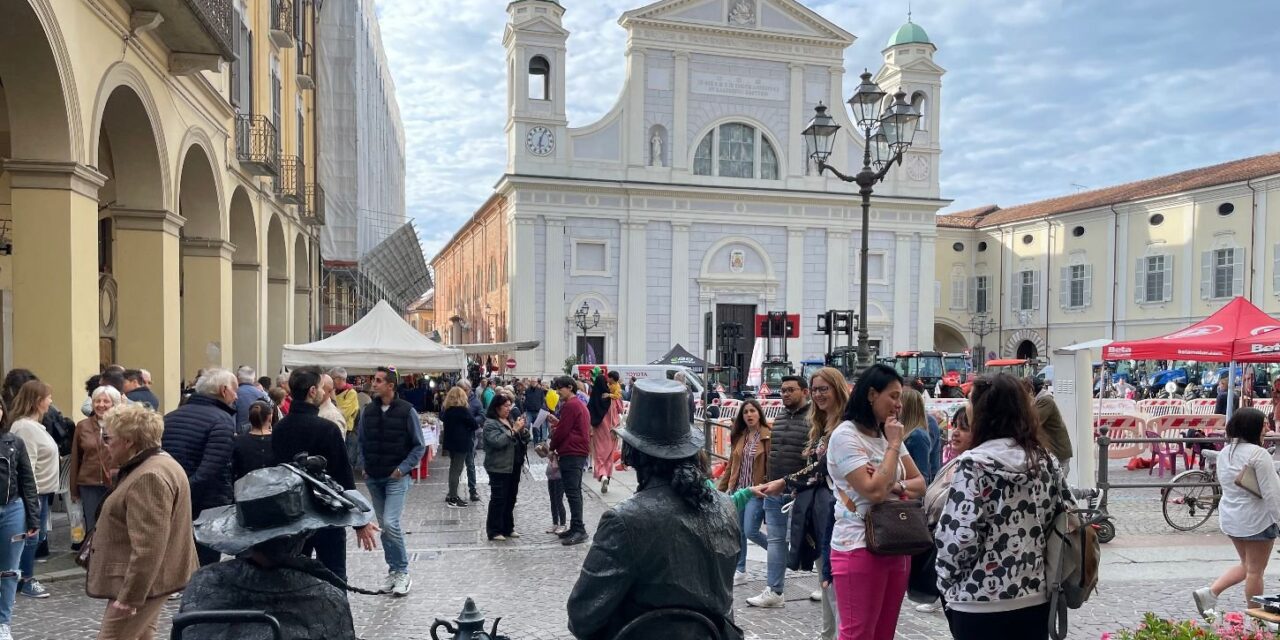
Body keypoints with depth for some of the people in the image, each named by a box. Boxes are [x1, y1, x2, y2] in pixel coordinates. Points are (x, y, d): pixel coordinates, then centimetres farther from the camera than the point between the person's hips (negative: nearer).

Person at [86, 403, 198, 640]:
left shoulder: (149, 477, -22)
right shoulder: (154, 466, 14)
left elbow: (148, 548, -27)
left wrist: (130, 595, -24)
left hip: (140, 582, -11)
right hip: (144, 579, 11)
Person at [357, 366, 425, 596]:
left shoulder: (406, 411, -9)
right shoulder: (368, 411, 4)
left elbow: (419, 446, -3)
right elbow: (361, 441, 17)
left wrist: (403, 469, -11)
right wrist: (364, 466, 5)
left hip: (396, 478, -5)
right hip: (373, 479, 5)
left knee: (390, 523, -16)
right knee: (384, 526, 11)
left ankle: (402, 572, -2)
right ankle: (394, 570, 23)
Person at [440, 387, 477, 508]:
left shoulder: (447, 409, 4)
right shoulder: (463, 410, -16)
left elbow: (442, 418, 20)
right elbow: (473, 424, -11)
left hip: (450, 441, 8)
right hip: (461, 443, -8)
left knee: (453, 468, 17)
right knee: (457, 469, -3)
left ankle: (451, 495, 24)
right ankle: (453, 499, -1)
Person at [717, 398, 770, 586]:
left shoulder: (767, 437, -10)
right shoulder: (739, 437, 8)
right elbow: (731, 465, 15)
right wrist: (721, 488, 15)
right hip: (737, 490, 6)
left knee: (750, 532, -7)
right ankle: (740, 571, 23)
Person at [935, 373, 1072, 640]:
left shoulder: (973, 464, -15)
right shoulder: (1045, 460, 2)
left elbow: (959, 535, -18)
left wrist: (947, 582, -2)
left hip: (981, 601, -5)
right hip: (1035, 597, 6)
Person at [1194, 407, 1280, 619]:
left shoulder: (1225, 453, 7)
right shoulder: (1258, 454, -18)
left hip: (1230, 516, 7)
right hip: (1256, 519, -7)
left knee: (1246, 565, 20)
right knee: (1255, 571, 6)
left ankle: (1210, 592, 7)